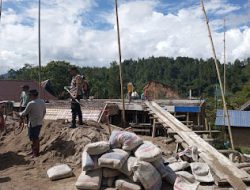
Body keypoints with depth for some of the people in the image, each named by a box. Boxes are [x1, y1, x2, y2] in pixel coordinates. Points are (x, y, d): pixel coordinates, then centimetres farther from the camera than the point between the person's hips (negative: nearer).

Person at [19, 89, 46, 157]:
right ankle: (37, 151, 32)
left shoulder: (31, 103, -21)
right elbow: (44, 112, 13)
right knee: (36, 138, 21)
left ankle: (35, 153, 16)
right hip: (40, 123, 7)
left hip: (33, 124, -7)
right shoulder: (42, 102, 2)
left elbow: (25, 113, -11)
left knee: (33, 139, 6)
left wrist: (20, 114, 11)